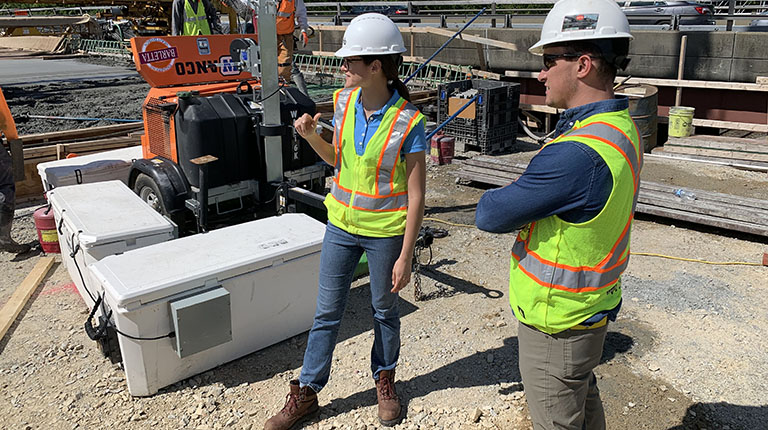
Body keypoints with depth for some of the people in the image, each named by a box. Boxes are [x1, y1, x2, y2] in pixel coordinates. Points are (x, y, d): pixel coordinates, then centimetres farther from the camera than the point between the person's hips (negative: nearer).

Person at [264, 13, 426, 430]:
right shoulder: (344, 101, -3)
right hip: (341, 223, 5)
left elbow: (415, 196, -15)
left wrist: (405, 257, -14)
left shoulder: (408, 122, -19)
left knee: (384, 309, 16)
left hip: (385, 231, -4)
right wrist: (311, 135, -8)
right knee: (327, 312, 13)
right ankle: (306, 392, 28)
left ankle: (384, 379, 41)